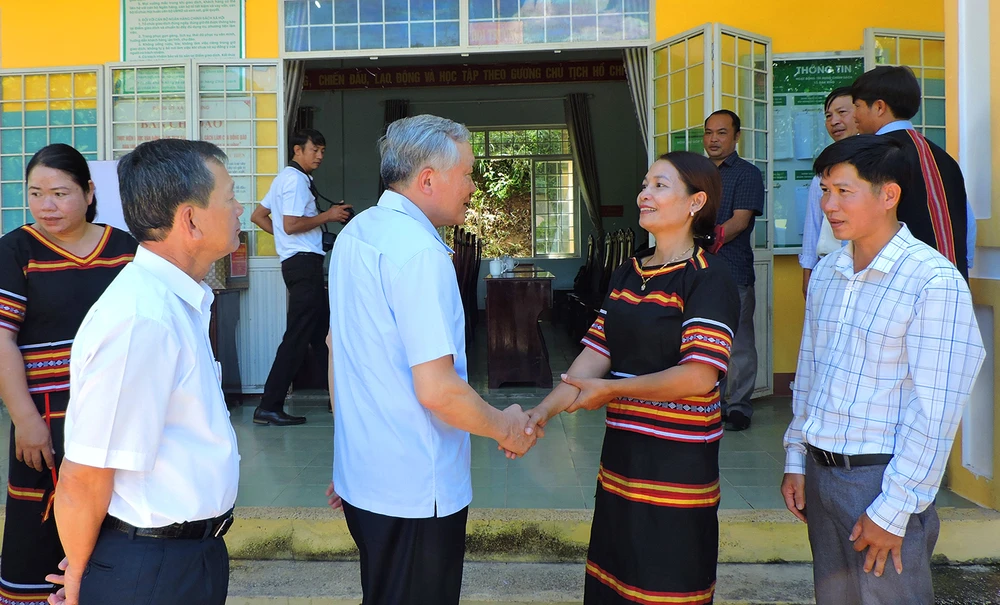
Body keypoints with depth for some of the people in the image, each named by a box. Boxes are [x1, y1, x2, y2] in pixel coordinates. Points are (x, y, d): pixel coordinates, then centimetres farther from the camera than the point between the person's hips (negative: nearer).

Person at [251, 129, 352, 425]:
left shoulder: (286, 177, 20)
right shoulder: (296, 179, -10)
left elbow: (257, 216, 22)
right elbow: (291, 224, -20)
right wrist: (327, 216, -10)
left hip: (299, 262, 11)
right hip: (304, 261, -11)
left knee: (322, 331, 15)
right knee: (297, 337, -10)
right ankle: (269, 407, -9)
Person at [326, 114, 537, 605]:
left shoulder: (354, 233, 8)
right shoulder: (419, 251, -22)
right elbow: (437, 390, -26)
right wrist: (505, 428, -8)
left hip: (360, 473, 9)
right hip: (415, 490, -9)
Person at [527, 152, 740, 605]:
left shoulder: (707, 279, -12)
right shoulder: (627, 275, 11)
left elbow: (699, 377, -21)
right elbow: (596, 353, 5)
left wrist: (611, 390, -15)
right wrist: (542, 411, -7)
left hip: (677, 465, -7)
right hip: (621, 452, 7)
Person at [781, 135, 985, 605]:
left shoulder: (934, 280, -15)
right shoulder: (826, 272, 8)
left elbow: (934, 410, -17)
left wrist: (894, 509, -17)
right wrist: (796, 459, 12)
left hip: (882, 478, -6)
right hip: (820, 474, 7)